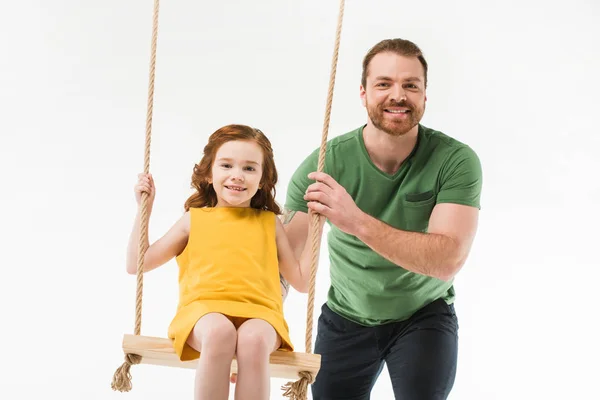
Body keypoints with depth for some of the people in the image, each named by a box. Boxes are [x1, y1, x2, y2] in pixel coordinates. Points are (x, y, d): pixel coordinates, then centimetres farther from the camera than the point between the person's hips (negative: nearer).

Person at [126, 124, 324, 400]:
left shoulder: (269, 223, 19)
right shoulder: (194, 219, 17)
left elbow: (302, 281, 20)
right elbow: (136, 264, 18)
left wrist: (317, 224, 15)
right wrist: (144, 209, 12)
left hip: (258, 314, 1)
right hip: (204, 310, 0)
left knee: (254, 339, -37)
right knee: (218, 332, -38)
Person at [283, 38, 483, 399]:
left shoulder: (456, 161, -21)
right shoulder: (325, 164, -18)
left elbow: (448, 261, -33)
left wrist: (357, 221, -45)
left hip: (424, 315, -2)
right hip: (345, 318, 2)